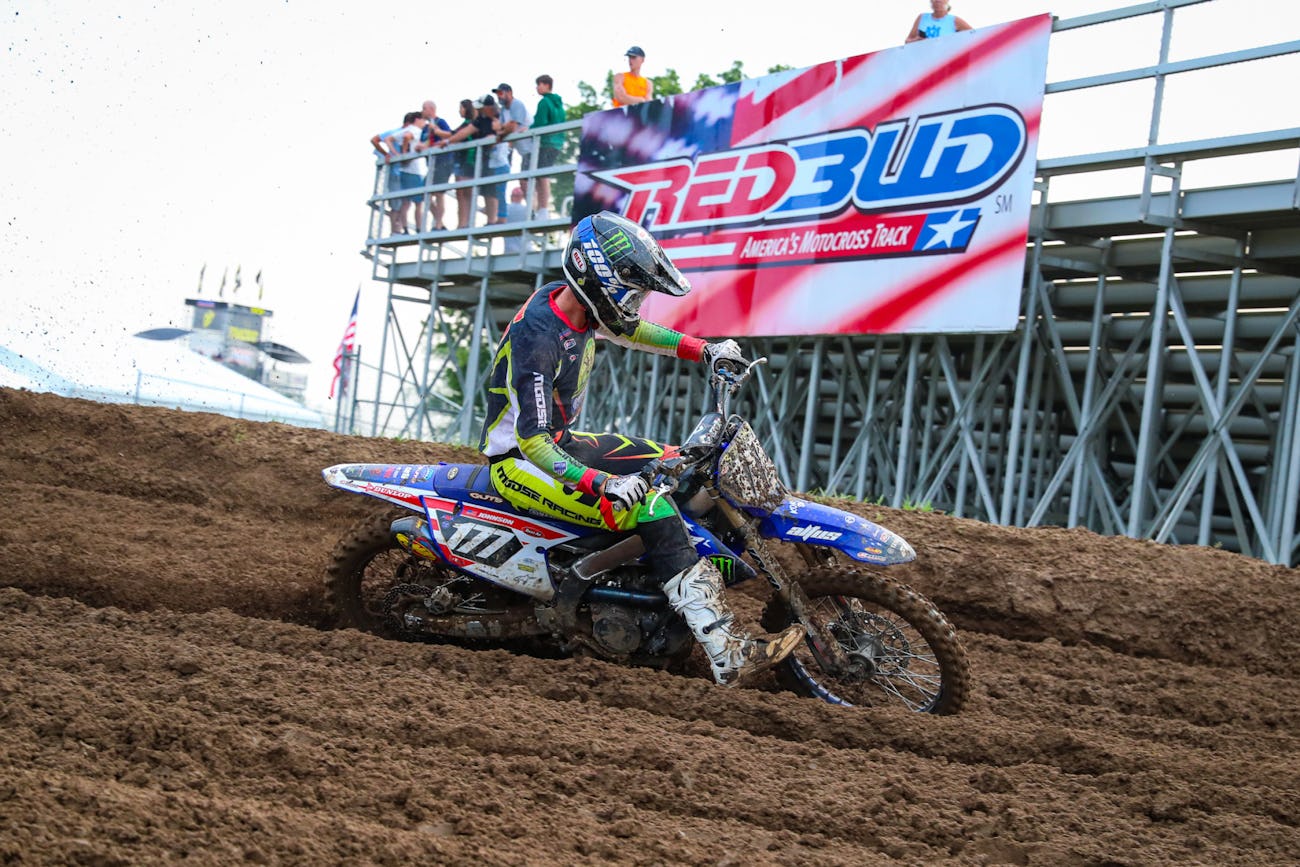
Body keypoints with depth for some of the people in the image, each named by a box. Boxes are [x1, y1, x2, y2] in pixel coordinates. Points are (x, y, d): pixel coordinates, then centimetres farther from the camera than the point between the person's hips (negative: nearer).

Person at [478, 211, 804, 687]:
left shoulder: (573, 300, -1)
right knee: (652, 510, -26)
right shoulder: (539, 336, -28)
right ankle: (728, 655, -29)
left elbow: (628, 328, 21)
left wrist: (702, 350, 15)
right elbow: (532, 438, -32)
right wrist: (599, 482, -43)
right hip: (518, 460, -10)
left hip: (555, 441, 10)